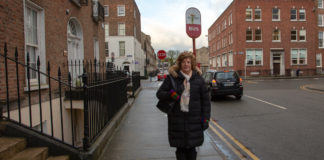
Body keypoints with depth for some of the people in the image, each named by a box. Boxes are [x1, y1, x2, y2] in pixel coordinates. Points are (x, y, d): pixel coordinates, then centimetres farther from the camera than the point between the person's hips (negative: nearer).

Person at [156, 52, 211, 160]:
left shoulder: (198, 78, 4)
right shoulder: (172, 77, 1)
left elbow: (205, 99, 7)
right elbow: (159, 93, 3)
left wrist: (206, 118, 2)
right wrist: (170, 94, -19)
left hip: (194, 119, 1)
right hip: (177, 118, -1)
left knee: (191, 147, 10)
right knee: (180, 147, 7)